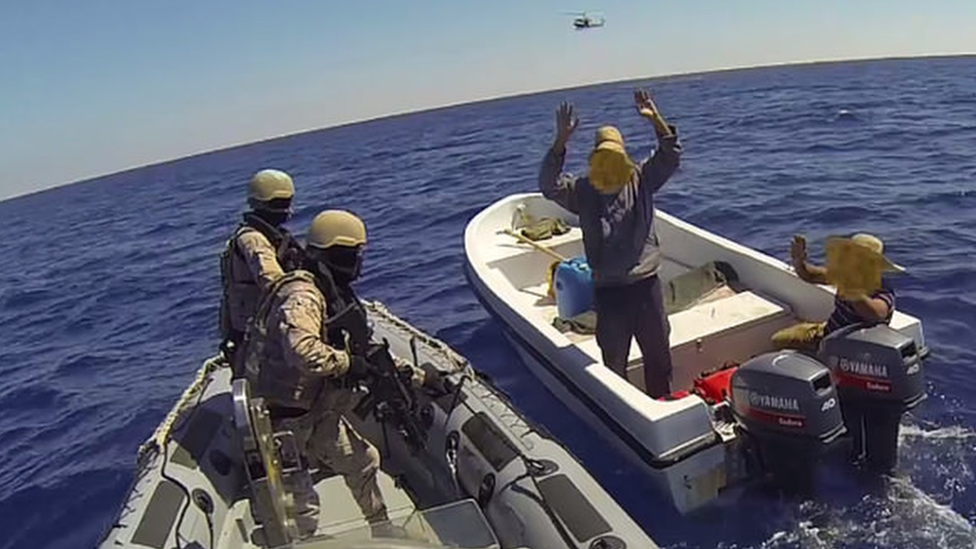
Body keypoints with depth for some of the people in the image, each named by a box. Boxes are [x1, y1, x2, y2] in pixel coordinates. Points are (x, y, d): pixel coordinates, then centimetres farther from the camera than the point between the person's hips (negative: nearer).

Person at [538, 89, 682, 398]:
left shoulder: (640, 180, 2)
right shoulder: (582, 191, -3)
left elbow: (670, 155, -8)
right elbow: (549, 184, -19)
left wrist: (655, 119, -24)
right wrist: (561, 141, -30)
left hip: (646, 282, 2)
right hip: (608, 289, -2)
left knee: (658, 352, 19)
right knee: (613, 359, 13)